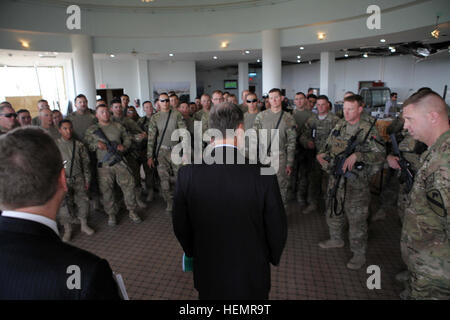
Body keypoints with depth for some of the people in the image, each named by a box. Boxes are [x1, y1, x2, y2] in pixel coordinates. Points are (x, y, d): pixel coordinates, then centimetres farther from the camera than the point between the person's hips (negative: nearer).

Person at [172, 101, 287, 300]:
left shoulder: (187, 174, -18)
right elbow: (277, 228, -12)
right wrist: (273, 257, 9)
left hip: (208, 276, 2)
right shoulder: (262, 175, -23)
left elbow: (180, 227, -6)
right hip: (252, 276, -1)